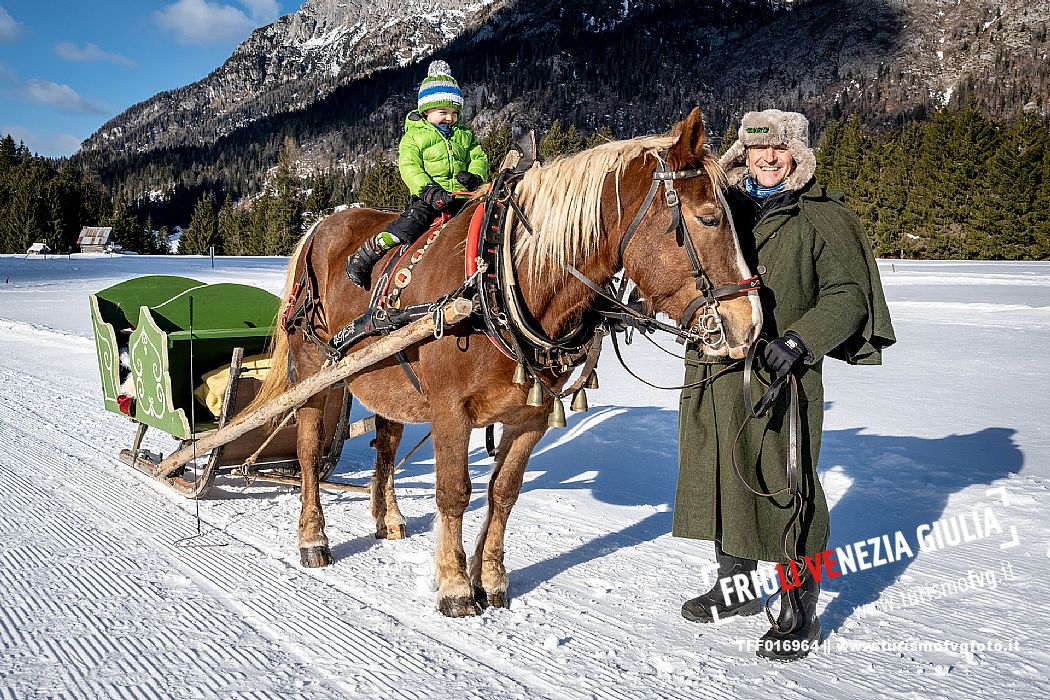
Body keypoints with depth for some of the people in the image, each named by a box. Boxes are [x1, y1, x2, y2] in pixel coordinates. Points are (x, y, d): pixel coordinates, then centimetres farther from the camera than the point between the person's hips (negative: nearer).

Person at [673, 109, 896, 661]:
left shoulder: (822, 217, -2)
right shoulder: (722, 206, 12)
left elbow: (848, 296, -8)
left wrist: (798, 340, -21)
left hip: (779, 375, -5)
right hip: (713, 371, 6)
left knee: (782, 487, -3)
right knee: (718, 478, 15)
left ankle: (799, 613, 14)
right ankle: (736, 586, 35)